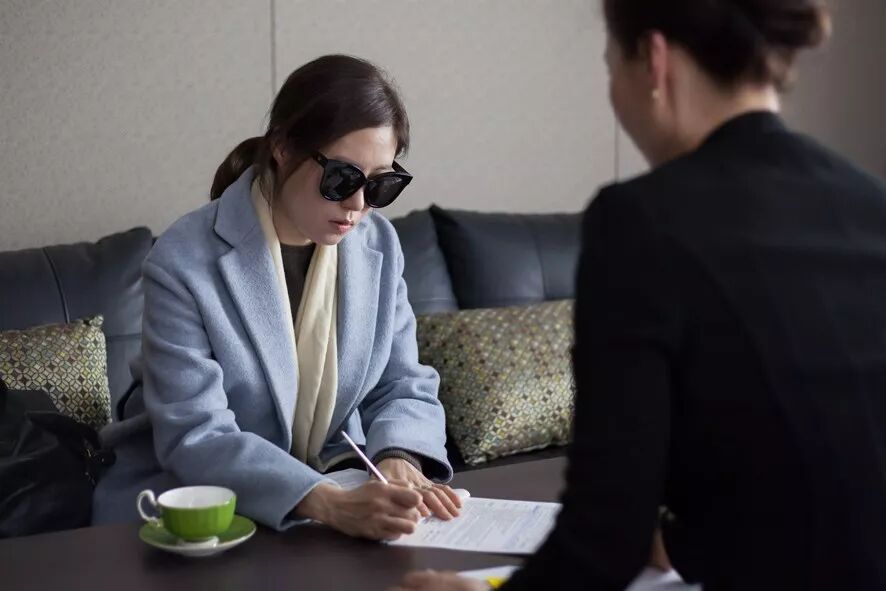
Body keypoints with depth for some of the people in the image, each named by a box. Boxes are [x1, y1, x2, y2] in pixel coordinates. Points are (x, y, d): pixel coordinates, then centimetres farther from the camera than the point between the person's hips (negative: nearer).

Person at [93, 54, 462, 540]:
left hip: (333, 488, 4)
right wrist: (329, 504, -39)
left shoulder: (378, 245, -2)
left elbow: (405, 387, 3)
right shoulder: (184, 264, -18)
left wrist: (397, 457, -21)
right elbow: (194, 436, -25)